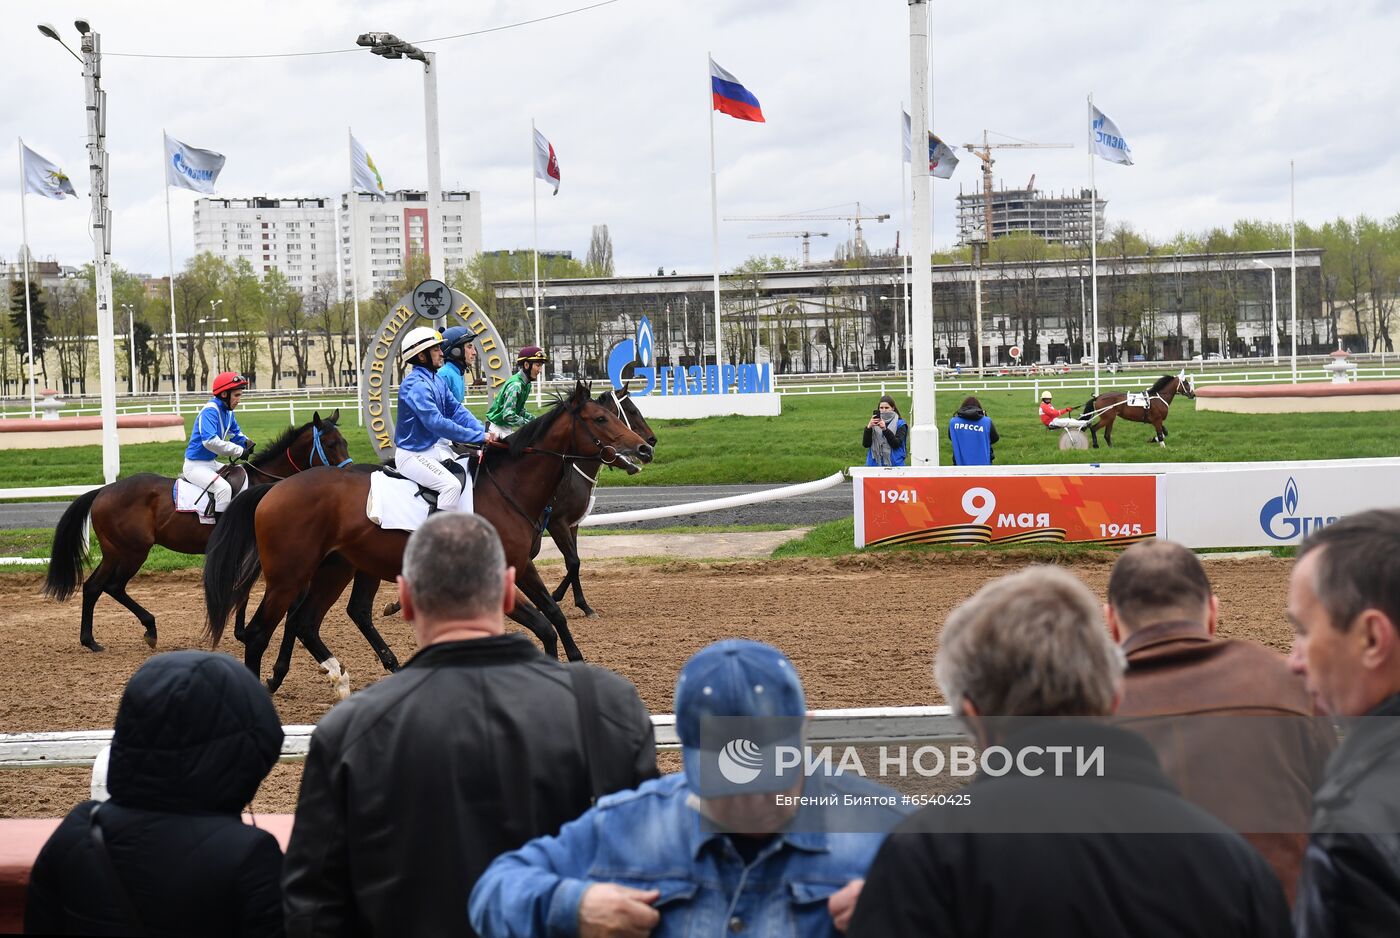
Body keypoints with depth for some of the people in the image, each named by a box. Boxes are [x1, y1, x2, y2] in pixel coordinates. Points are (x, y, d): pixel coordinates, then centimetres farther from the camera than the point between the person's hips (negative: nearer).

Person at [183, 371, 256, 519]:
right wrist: (238, 451, -29)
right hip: (196, 466, -10)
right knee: (223, 488, -28)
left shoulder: (228, 411, 6)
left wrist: (247, 443, -4)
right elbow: (209, 441, -33)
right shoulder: (210, 411, -22)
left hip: (211, 463, 10)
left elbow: (236, 433, 20)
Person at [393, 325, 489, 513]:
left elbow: (456, 410, 8)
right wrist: (478, 436, -24)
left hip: (437, 447, 10)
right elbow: (436, 423, -27)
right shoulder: (417, 385, -21)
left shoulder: (436, 381, 9)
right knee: (451, 485, -27)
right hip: (413, 455, -10)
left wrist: (483, 431, -8)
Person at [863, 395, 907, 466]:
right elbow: (865, 444, -1)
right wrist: (868, 427, -17)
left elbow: (897, 444, -13)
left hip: (894, 464, -2)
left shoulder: (900, 424, 0)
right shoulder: (875, 422, 7)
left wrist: (885, 429, -24)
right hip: (875, 463, 2)